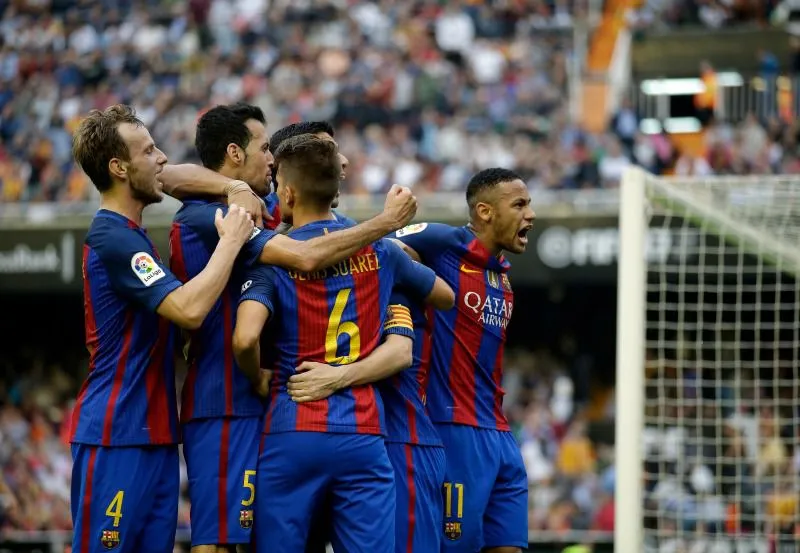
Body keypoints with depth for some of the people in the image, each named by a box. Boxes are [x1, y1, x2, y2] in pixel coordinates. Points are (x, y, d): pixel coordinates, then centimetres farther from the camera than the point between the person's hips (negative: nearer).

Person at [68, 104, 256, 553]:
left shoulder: (129, 234, 16)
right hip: (116, 437, -10)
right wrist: (232, 241, -15)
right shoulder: (113, 238, -15)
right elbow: (190, 309, -25)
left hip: (154, 435, 10)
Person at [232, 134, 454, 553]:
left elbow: (245, 339, -19)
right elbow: (445, 297, 24)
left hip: (292, 435, -2)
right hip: (363, 435, 3)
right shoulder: (377, 248, 8)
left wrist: (258, 378, 2)